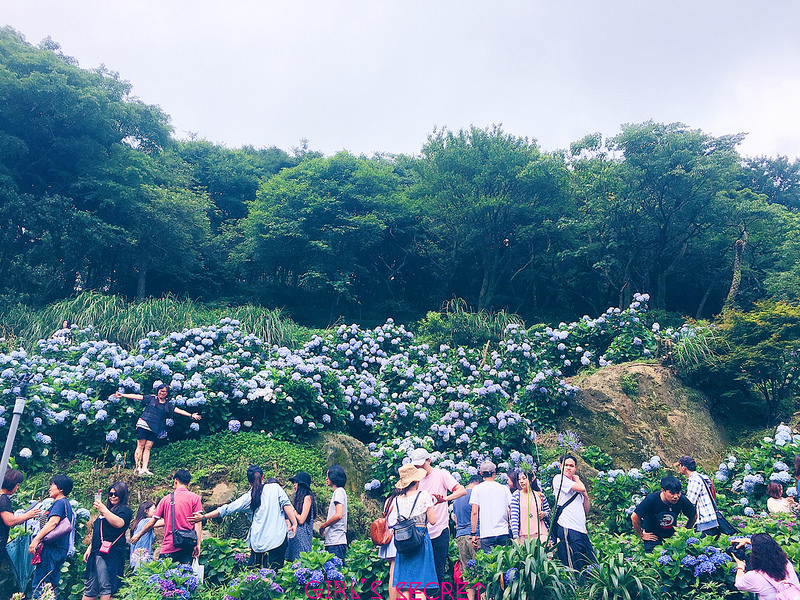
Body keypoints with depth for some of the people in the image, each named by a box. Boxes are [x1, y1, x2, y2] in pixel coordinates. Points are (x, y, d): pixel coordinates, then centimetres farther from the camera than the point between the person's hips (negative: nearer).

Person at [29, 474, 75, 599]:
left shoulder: (60, 502, -7)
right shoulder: (67, 504, 22)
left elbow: (53, 522, -21)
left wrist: (36, 539, -25)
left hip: (52, 548, -10)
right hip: (61, 550, 10)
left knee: (38, 585, -10)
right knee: (52, 585, 11)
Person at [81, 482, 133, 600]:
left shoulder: (125, 510, -2)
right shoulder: (109, 509, 25)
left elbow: (119, 523, -24)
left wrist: (103, 510, -27)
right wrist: (90, 548, 22)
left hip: (110, 554, -9)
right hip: (97, 551, 9)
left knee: (105, 587, -11)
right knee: (89, 588, 10)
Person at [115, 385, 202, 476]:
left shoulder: (168, 405, 13)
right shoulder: (151, 398, 6)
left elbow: (178, 410, 11)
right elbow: (136, 396, 1)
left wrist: (191, 415, 5)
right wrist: (122, 395, -6)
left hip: (154, 429, 3)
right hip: (144, 424, -3)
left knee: (148, 447, 2)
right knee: (140, 446, -4)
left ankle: (144, 469, 1)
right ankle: (137, 468, -3)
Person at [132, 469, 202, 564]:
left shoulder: (166, 498, 8)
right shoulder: (194, 497, 3)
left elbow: (151, 523, 13)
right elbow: (197, 522, -5)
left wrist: (138, 535, 29)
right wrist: (198, 544, -6)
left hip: (169, 546, 1)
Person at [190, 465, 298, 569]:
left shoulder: (248, 498, 7)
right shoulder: (275, 487, 5)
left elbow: (227, 509, 7)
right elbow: (286, 504, -3)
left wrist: (204, 517, 13)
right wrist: (294, 523, 0)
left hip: (258, 541, 1)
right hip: (278, 538, -1)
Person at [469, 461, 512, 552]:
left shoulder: (477, 489, 2)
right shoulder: (504, 488, 8)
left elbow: (474, 512, -4)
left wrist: (473, 533, 0)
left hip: (486, 535, -2)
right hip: (504, 534, 2)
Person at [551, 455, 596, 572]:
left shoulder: (575, 484, 23)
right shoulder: (559, 478, 0)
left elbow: (586, 510, 24)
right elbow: (581, 488, -13)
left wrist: (585, 496, 7)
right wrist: (577, 479, 8)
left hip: (581, 530, 8)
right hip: (567, 529, -8)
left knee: (592, 565, 5)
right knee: (574, 568, -12)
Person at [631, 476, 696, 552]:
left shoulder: (682, 500, -20)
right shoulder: (651, 499, -28)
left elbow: (694, 515, 2)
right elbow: (634, 517, -19)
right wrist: (641, 535, -10)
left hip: (671, 536, 3)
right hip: (653, 537, -3)